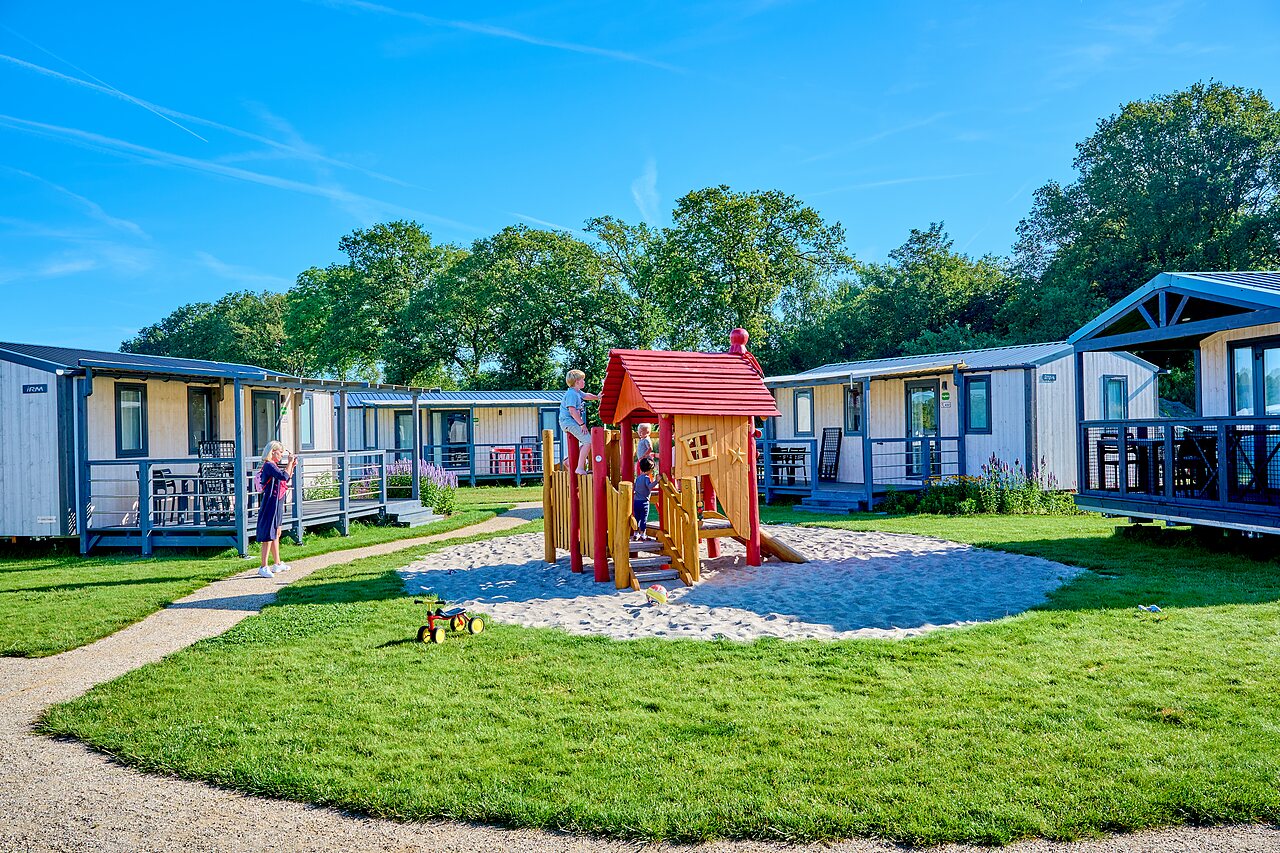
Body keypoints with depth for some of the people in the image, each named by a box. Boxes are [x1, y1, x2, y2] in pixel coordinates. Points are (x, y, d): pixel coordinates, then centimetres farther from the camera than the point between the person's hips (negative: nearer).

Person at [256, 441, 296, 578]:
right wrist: (290, 463, -18)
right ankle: (263, 567, -7)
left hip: (277, 505, 10)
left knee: (276, 534, 17)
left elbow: (287, 479, 26)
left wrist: (292, 466, 16)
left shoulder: (274, 465, 14)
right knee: (269, 535, -9)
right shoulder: (268, 465, -16)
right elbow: (283, 476, -29)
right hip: (270, 504, -10)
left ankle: (278, 564, 28)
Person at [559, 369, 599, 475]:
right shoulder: (571, 394, -18)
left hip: (574, 422, 11)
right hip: (569, 421, -11)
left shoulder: (577, 392, 13)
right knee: (588, 440, -18)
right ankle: (580, 468, -19)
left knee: (586, 441, 18)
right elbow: (572, 411, -25)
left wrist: (597, 397, 47)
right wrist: (582, 424, -23)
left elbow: (586, 396, 37)